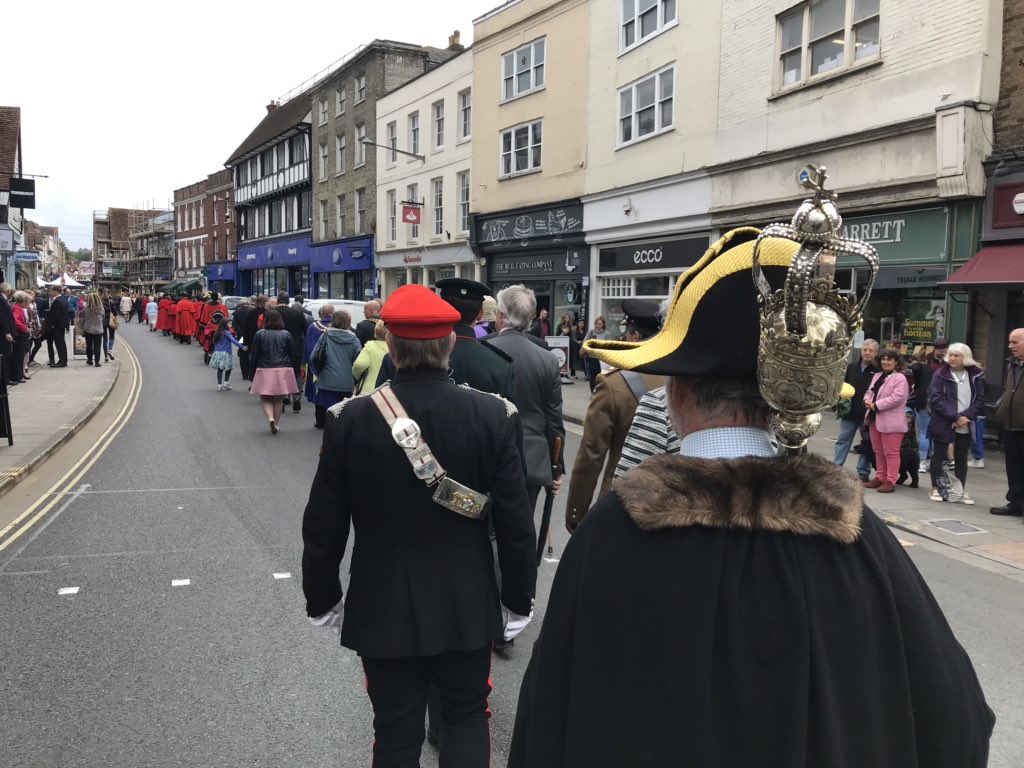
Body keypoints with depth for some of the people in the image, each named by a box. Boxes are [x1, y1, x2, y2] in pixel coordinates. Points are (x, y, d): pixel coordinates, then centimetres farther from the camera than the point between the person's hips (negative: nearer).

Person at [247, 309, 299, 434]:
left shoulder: (259, 334, -3)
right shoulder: (286, 335, 0)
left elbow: (253, 356, -1)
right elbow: (292, 355, 4)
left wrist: (252, 373, 8)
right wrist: (293, 372, 13)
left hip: (265, 371, -1)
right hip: (283, 371, 1)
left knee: (265, 398, 8)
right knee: (279, 400, 12)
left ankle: (271, 418, -15)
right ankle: (276, 424, 18)